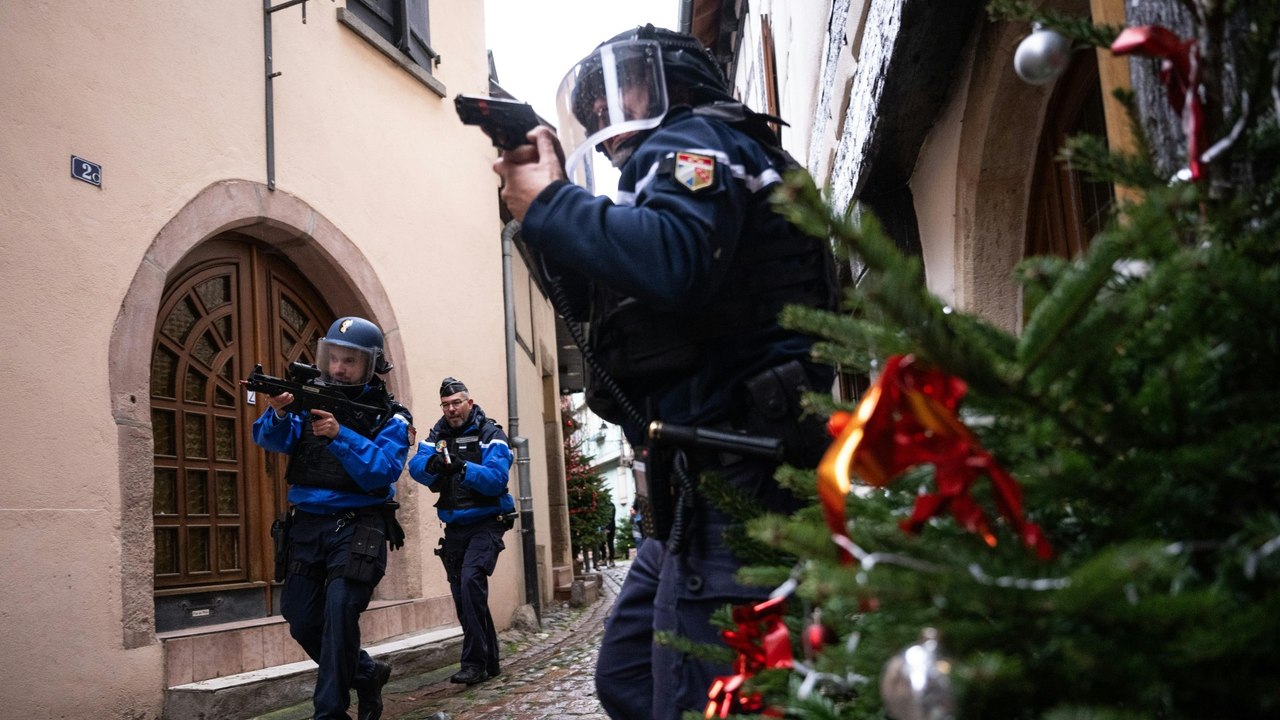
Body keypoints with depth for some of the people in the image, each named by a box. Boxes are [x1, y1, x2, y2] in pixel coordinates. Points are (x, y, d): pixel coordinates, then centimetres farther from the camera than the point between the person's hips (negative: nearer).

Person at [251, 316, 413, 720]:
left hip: (356, 526, -5)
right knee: (302, 621, 9)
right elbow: (271, 441, -5)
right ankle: (366, 674, 30)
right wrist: (278, 414, -26)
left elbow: (381, 473, -17)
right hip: (306, 524, 5)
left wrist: (340, 437, -27)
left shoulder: (390, 418, -3)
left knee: (339, 611, -19)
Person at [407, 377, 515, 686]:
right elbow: (416, 467, -8)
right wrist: (431, 464, -30)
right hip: (454, 528, 6)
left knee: (471, 581, -25)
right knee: (462, 595, 9)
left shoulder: (491, 434, -5)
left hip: (485, 523, -6)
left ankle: (475, 662, -19)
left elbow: (497, 478, -20)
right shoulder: (437, 435, 9)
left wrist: (463, 468, -34)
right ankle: (490, 663, 23)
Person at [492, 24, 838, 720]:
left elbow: (671, 264, -27)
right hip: (710, 482, 11)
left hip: (739, 479, -11)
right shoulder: (677, 158, 26)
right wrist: (545, 205, 12)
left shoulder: (693, 138, -3)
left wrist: (548, 204, -12)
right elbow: (592, 302, 26)